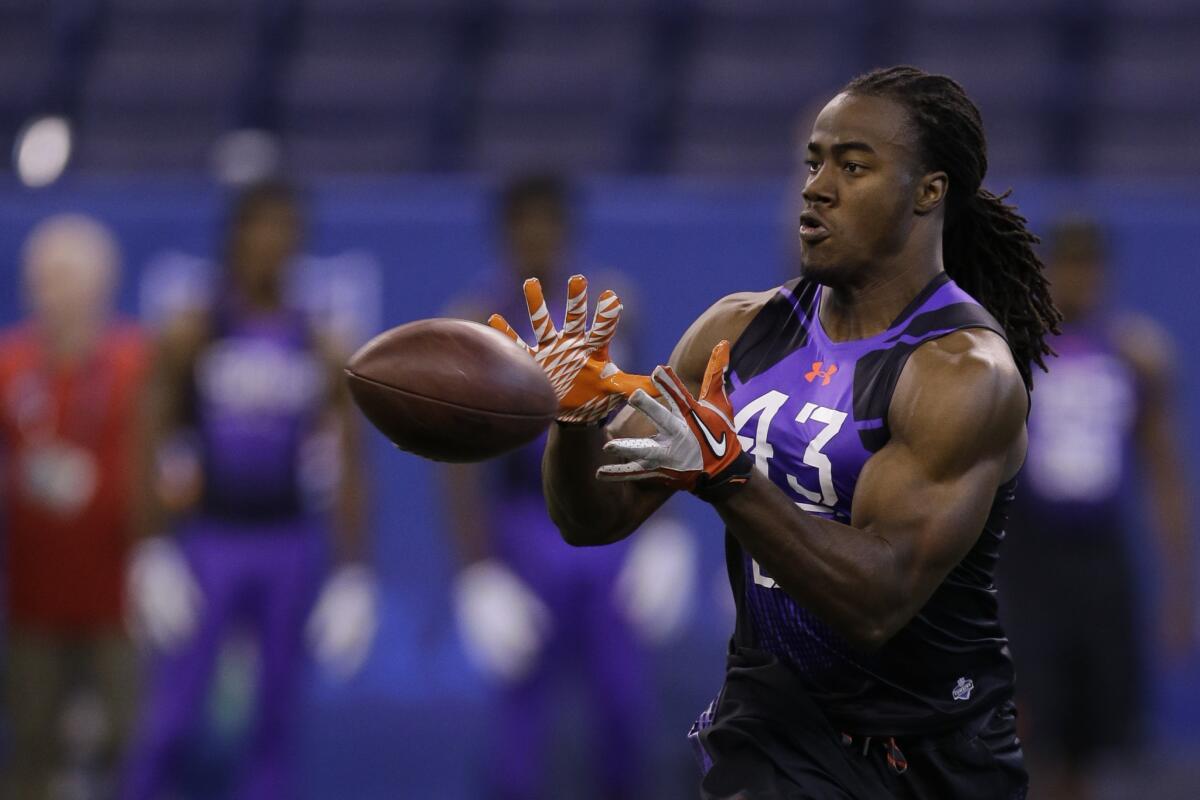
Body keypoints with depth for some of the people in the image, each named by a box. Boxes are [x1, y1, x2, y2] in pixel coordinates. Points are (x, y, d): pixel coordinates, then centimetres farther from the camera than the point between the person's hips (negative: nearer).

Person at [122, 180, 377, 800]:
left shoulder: (320, 352, 5)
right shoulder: (191, 339, -2)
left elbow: (347, 468, 8)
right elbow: (152, 448, -4)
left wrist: (352, 569, 3)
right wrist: (151, 551, -11)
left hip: (289, 546, 3)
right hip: (207, 544, -3)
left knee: (275, 719, 5)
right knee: (172, 716, -8)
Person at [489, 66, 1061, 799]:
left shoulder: (966, 373, -16)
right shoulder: (740, 331, 2)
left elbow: (879, 600, -25)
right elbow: (597, 517, 4)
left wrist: (726, 478, -35)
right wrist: (576, 418, -17)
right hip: (771, 726, 3)